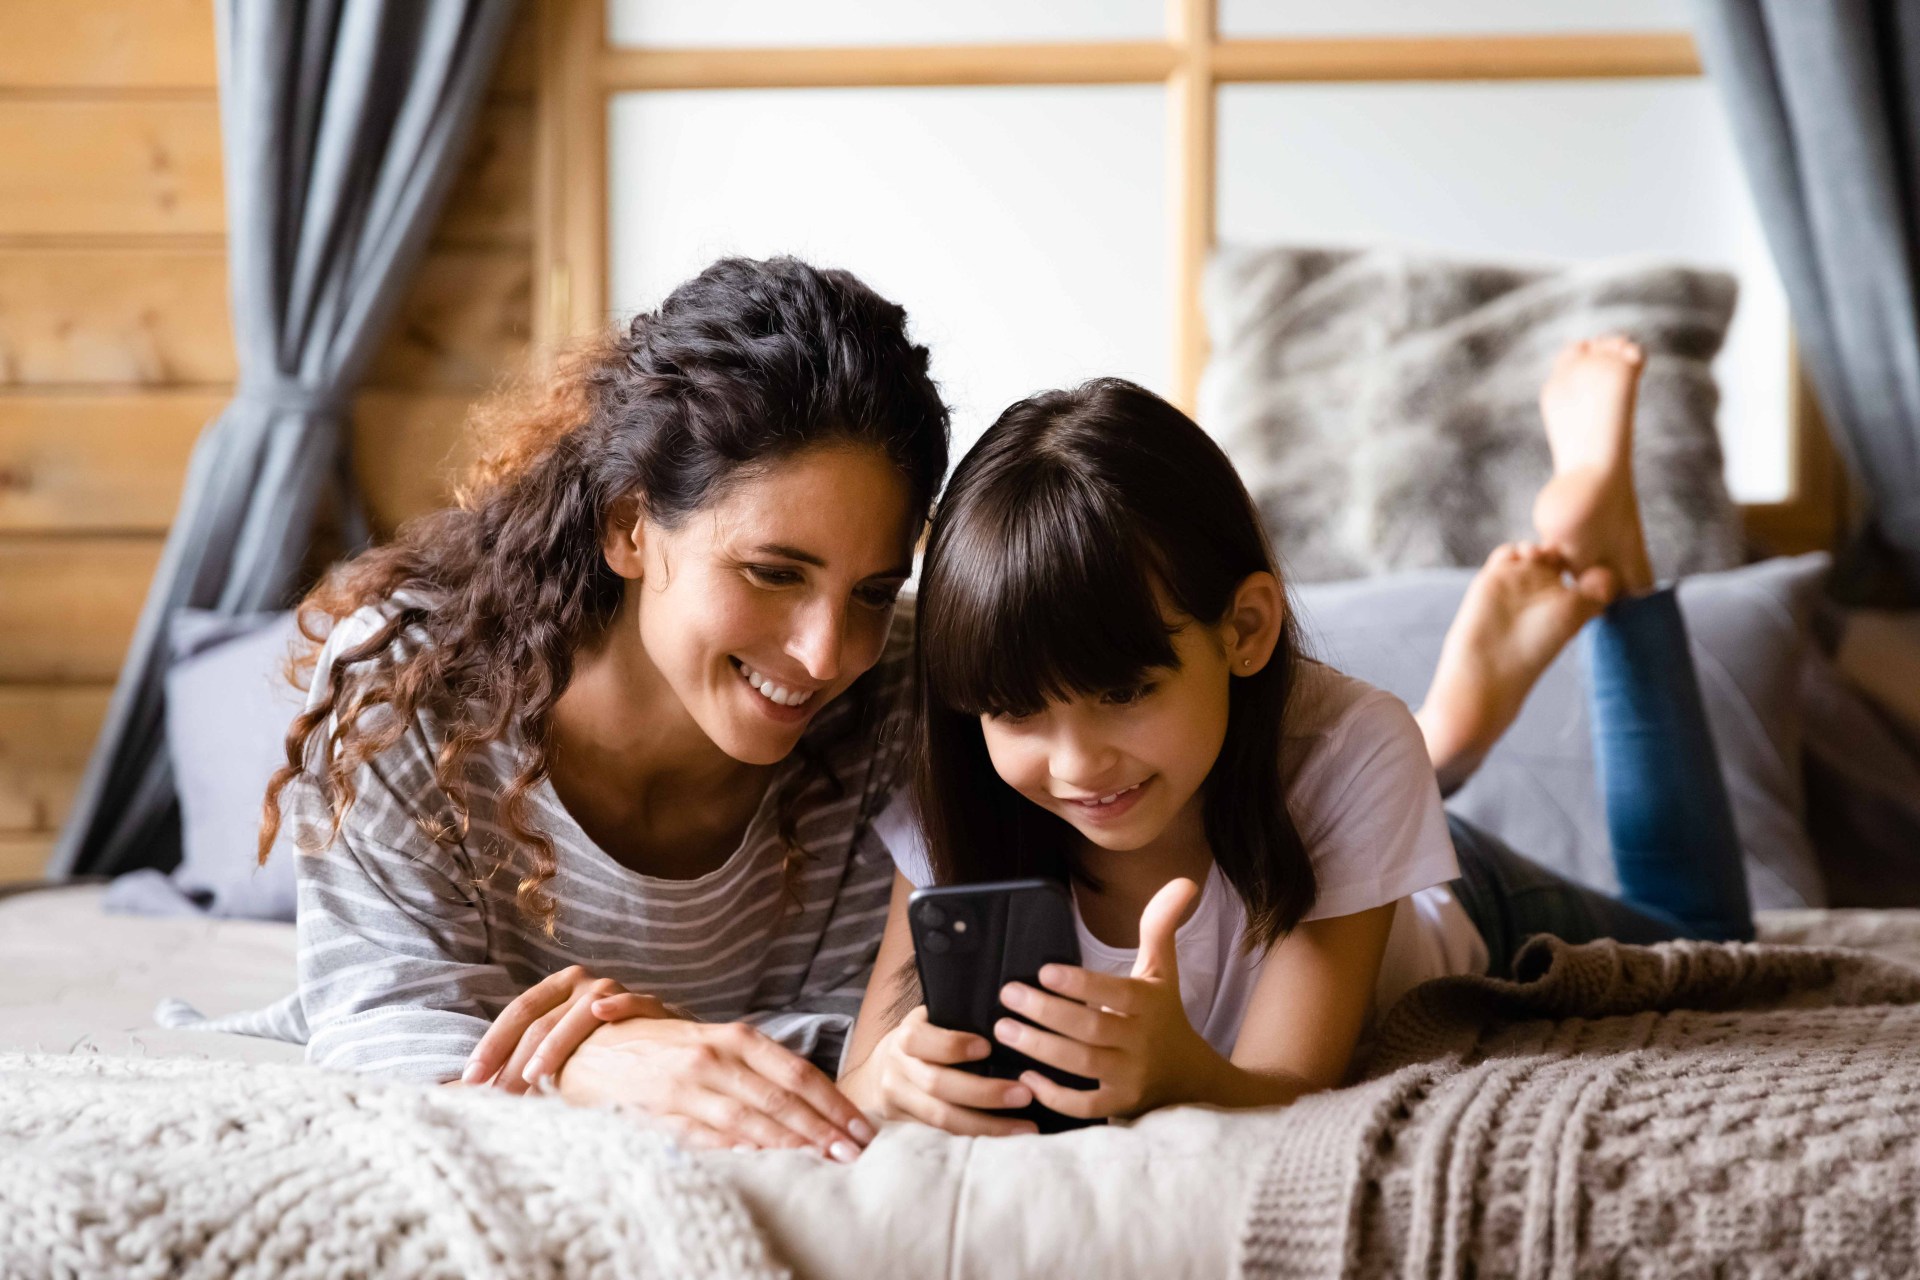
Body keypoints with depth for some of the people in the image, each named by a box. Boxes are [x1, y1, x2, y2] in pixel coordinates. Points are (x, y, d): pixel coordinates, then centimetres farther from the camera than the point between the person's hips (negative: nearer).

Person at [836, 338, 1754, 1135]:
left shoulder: (1350, 754, -44)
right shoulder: (953, 799, -36)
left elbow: (1290, 1094, -43)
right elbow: (855, 1087, -37)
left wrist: (1178, 1073, -66)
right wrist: (895, 1077, -61)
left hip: (1438, 917, -1)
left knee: (1698, 935, 26)